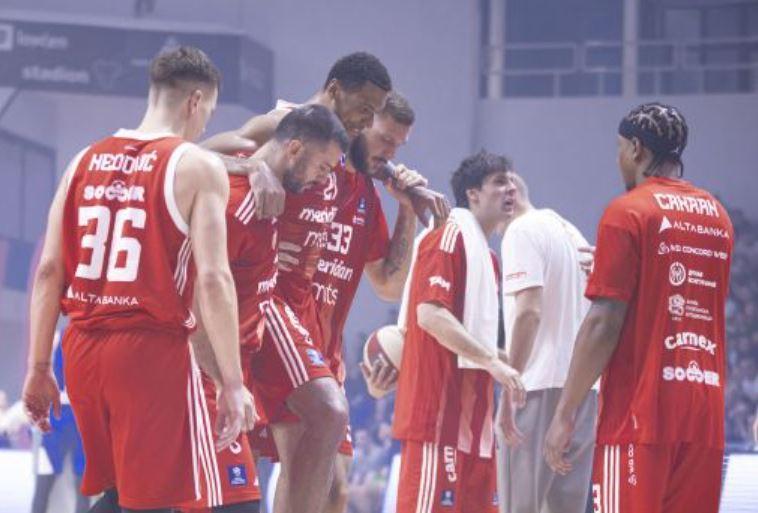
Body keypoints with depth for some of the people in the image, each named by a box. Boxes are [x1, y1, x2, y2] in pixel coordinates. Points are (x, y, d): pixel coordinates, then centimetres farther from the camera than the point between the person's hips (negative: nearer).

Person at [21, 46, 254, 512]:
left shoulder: (86, 161, 12)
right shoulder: (197, 167, -4)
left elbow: (49, 271, 10)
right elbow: (213, 279, -13)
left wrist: (39, 368, 15)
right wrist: (233, 383, -12)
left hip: (82, 350, 6)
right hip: (153, 350, -6)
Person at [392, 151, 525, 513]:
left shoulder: (487, 256, 20)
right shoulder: (450, 238, -8)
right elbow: (429, 314, -19)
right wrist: (492, 360, -22)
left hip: (472, 414, 10)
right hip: (440, 411, -10)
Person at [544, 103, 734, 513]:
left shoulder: (627, 212, -5)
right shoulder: (717, 215, 14)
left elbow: (605, 323, -11)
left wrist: (565, 415, -8)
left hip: (640, 413, -6)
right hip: (706, 415, 6)